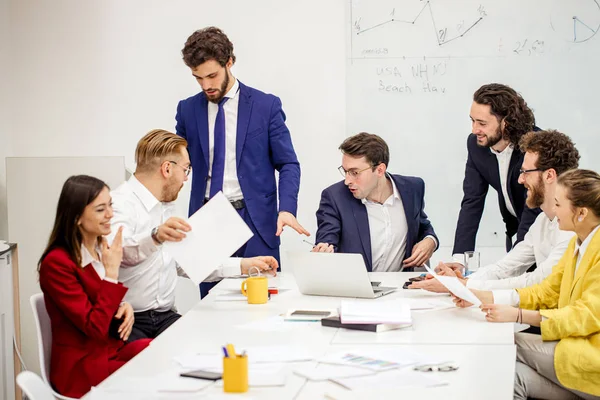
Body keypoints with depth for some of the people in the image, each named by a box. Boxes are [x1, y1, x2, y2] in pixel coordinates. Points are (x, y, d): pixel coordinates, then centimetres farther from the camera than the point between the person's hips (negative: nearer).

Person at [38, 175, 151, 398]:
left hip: (113, 349, 8)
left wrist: (125, 308, -4)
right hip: (81, 367, -8)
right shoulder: (57, 263, -19)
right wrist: (111, 271, -22)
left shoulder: (102, 249, 6)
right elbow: (95, 327, -22)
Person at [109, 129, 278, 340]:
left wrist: (243, 265, 21)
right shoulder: (121, 203, -10)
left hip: (165, 316, 8)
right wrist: (155, 237, -48)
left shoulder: (165, 208, 21)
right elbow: (118, 251, -30)